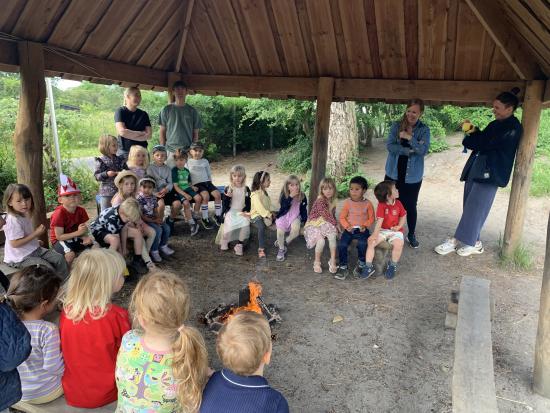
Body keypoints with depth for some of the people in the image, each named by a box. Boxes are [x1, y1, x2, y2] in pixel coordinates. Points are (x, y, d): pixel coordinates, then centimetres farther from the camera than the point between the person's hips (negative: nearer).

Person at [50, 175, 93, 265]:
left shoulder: (81, 210, -5)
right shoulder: (59, 213, -23)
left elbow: (82, 231, -3)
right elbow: (59, 236, -22)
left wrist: (85, 238, -27)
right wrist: (78, 232, -30)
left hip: (75, 238, 6)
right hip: (60, 240, -6)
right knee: (71, 253, -34)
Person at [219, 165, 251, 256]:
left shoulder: (246, 189, 4)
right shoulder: (228, 189, -3)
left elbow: (248, 203, 7)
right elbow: (224, 204, -4)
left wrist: (245, 211, -9)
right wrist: (227, 196, -22)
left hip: (242, 212, 2)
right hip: (231, 211, -2)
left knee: (246, 223, -25)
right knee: (230, 224, -27)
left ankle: (240, 243, -6)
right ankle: (224, 240, 5)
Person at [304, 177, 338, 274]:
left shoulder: (333, 202, 4)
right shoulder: (320, 201, -20)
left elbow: (333, 216, 11)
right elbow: (327, 216, -23)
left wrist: (336, 225, -5)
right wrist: (336, 224, -17)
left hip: (326, 224, 6)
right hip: (314, 225, -6)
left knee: (332, 236, -24)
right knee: (321, 241, -29)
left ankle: (333, 261, -12)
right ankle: (317, 262, -5)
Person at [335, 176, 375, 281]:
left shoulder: (367, 203, -1)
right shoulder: (347, 202, 1)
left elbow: (371, 218, 4)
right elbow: (342, 217, 4)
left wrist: (365, 226, -13)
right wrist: (347, 226, -12)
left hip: (362, 230, -1)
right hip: (349, 229, 1)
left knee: (362, 244, -29)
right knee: (342, 245, -21)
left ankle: (361, 263, -1)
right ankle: (343, 267, -5)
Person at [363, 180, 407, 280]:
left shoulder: (398, 203, -1)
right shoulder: (381, 205, -10)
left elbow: (403, 216, 9)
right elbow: (379, 220, -16)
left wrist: (399, 226, -10)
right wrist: (375, 234, -25)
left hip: (395, 231, 1)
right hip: (383, 230, -1)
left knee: (398, 244, -29)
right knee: (371, 242, -21)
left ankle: (392, 266, -3)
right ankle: (369, 266, -8)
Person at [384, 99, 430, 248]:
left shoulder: (424, 129, -1)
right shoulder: (396, 126, 2)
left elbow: (423, 150, -13)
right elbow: (389, 145, -10)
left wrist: (410, 138, -24)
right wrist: (409, 151, -19)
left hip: (412, 175, -1)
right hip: (393, 173, 1)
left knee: (410, 205, 6)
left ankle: (411, 234, 26)